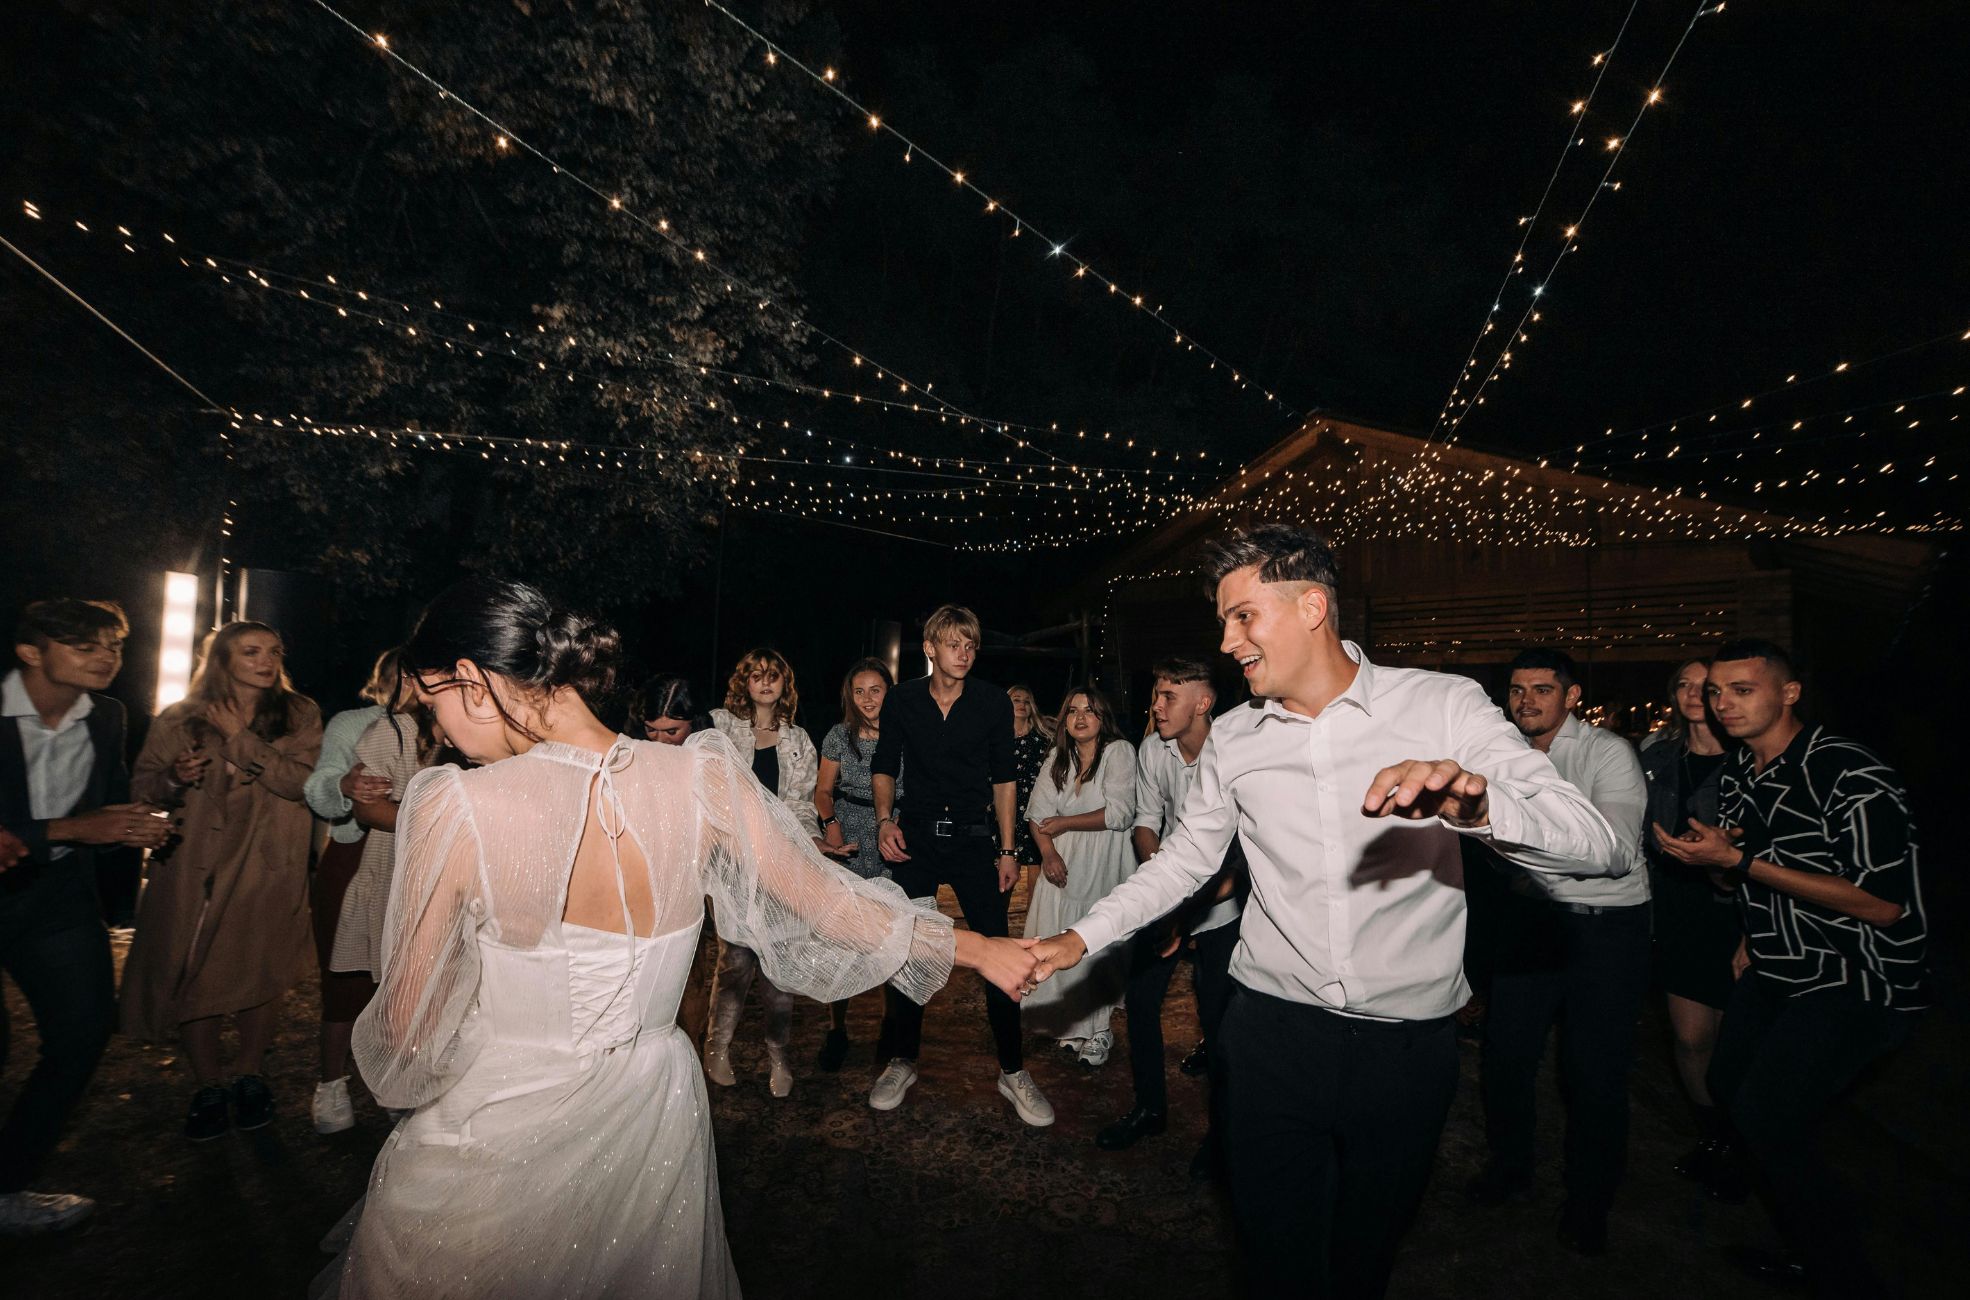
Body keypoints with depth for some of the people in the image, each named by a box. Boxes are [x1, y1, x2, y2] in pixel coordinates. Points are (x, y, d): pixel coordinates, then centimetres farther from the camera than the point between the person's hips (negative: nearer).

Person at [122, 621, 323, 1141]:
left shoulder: (299, 715, 1)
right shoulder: (180, 719, 4)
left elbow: (301, 781, -12)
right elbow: (141, 784, 8)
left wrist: (240, 737, -14)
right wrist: (173, 779, -14)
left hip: (267, 869, -1)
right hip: (192, 867, 1)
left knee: (260, 974, 6)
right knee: (192, 976, 4)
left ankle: (249, 1075, 27)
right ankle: (208, 1086, 22)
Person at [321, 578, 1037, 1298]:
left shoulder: (454, 809, -23)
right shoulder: (701, 778, -15)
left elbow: (408, 1031, -12)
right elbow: (828, 901, -7)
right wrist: (977, 947, 6)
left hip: (495, 1137, -3)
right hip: (653, 1118, 4)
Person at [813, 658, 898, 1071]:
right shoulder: (839, 736, 2)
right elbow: (823, 790, 9)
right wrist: (830, 824, -7)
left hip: (894, 852, 0)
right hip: (848, 849, 1)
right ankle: (836, 1030, 20)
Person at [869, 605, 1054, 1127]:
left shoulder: (993, 702, -3)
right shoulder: (902, 699, -1)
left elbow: (1003, 778, 3)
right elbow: (885, 767, 10)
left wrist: (1007, 850, 1)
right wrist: (885, 819, -6)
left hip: (974, 838, -1)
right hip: (916, 836, 1)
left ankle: (1013, 1071, 13)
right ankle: (901, 1061, 27)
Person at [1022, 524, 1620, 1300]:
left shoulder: (1443, 706, -10)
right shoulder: (1232, 739, 0)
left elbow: (1591, 842, -17)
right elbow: (1184, 860, 10)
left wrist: (1475, 804, -37)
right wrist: (1080, 939, 3)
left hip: (1407, 1042, -1)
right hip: (1272, 1032, 1)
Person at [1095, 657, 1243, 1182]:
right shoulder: (1153, 751, -4)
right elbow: (1146, 821, 4)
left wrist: (1207, 896, -27)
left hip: (1221, 904, -5)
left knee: (1216, 1016, -3)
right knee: (1140, 999, 7)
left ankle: (1222, 1129, 21)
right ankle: (1150, 1106, 30)